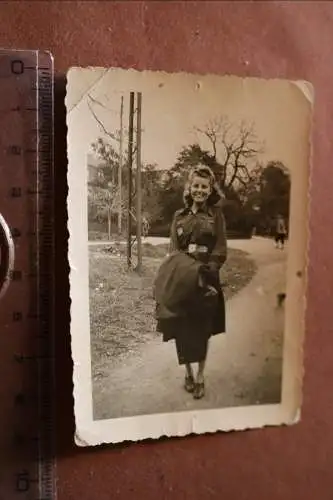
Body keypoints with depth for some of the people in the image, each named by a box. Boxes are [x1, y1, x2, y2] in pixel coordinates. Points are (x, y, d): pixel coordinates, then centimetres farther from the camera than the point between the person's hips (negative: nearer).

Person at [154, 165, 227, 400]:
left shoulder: (216, 216, 2)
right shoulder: (179, 216, 8)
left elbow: (220, 252, -3)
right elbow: (173, 251, 4)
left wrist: (203, 272, -16)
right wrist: (184, 271, -12)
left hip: (206, 278, -2)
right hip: (181, 278, 2)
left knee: (202, 328, 5)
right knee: (181, 327, 4)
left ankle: (200, 376, 17)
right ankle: (188, 373, 22)